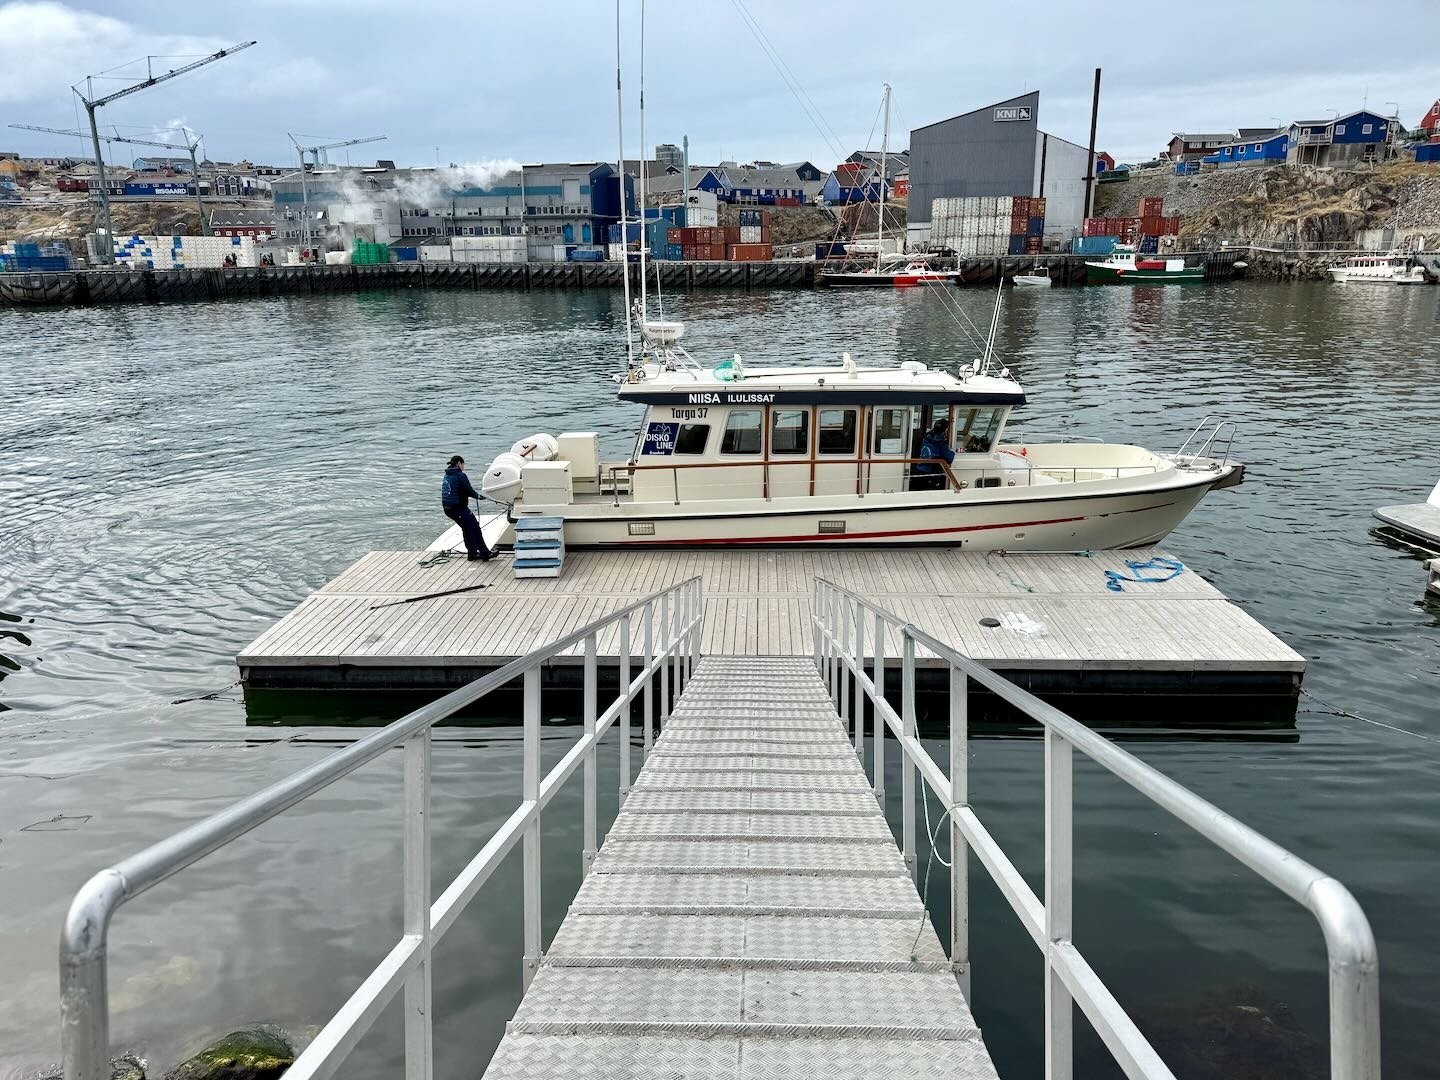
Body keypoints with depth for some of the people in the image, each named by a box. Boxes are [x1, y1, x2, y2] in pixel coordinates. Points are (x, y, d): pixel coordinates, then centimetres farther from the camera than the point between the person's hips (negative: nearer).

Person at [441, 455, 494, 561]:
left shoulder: (446, 476, 12)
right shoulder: (460, 475, -13)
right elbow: (469, 491, -13)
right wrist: (478, 495, 8)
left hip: (447, 508, 9)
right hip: (459, 508, -9)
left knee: (467, 529, 20)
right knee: (475, 528, 1)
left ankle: (472, 553, 24)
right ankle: (485, 553, 3)